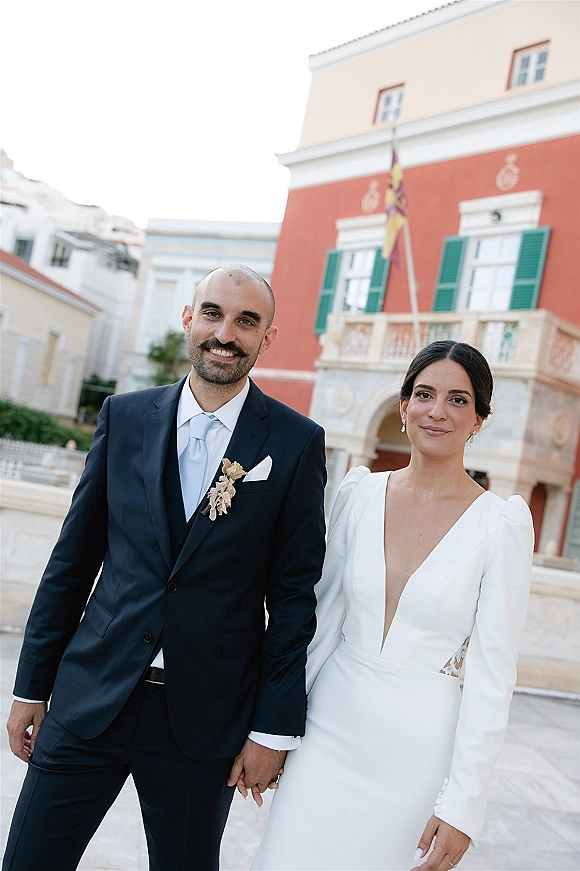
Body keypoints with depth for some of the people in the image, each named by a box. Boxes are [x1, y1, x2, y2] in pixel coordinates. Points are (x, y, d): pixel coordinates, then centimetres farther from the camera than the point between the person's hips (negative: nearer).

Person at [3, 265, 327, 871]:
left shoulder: (297, 443, -5)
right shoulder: (125, 415, 1)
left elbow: (293, 592, -4)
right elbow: (73, 558, 5)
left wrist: (274, 728, -4)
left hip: (203, 718, -1)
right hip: (89, 700, 2)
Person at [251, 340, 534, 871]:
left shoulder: (502, 523, -11)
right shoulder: (360, 493, -2)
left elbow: (492, 672, -9)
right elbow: (325, 614, 5)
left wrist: (463, 804, -10)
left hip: (419, 745, -2)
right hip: (331, 723, 3)